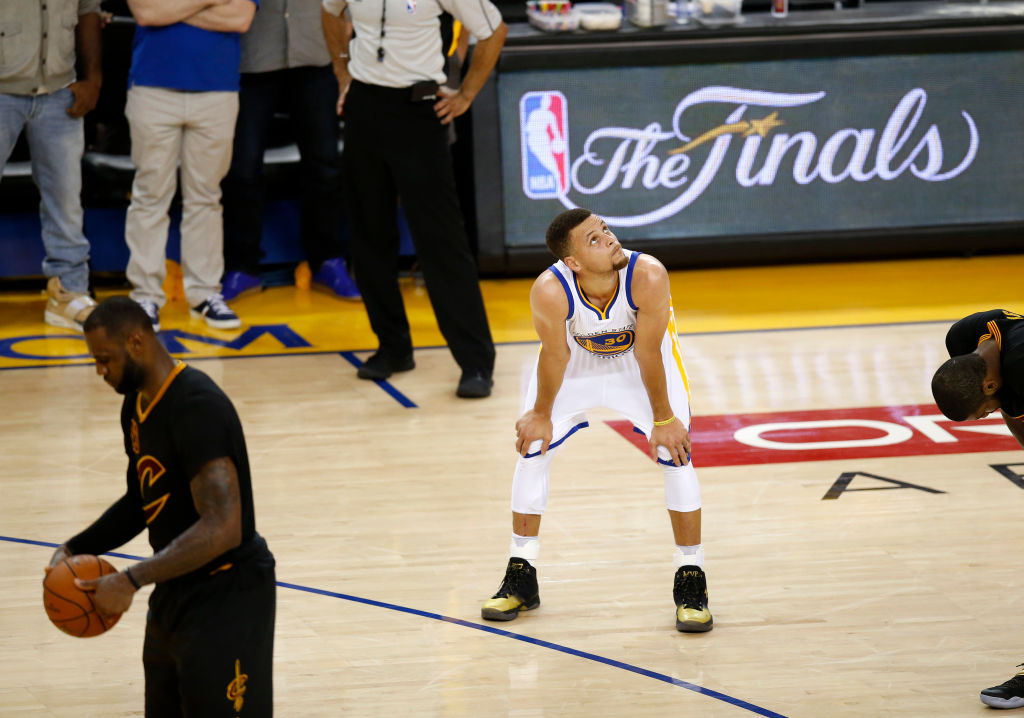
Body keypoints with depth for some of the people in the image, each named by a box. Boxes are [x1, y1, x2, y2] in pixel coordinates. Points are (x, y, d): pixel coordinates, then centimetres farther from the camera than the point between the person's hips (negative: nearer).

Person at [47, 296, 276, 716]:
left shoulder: (198, 408, -24)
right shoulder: (137, 405, 6)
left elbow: (222, 528, -31)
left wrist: (133, 580, -32)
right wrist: (77, 548, 6)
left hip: (226, 597, -10)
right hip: (176, 592, 10)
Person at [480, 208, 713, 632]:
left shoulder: (648, 277, -38)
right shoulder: (550, 292, -36)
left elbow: (648, 354, -26)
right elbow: (554, 355, -19)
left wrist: (663, 419, -16)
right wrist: (541, 414, -6)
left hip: (640, 365, -1)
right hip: (576, 363, 1)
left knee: (675, 454, -11)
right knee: (532, 450, -3)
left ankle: (691, 581, 2)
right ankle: (520, 578, 14)